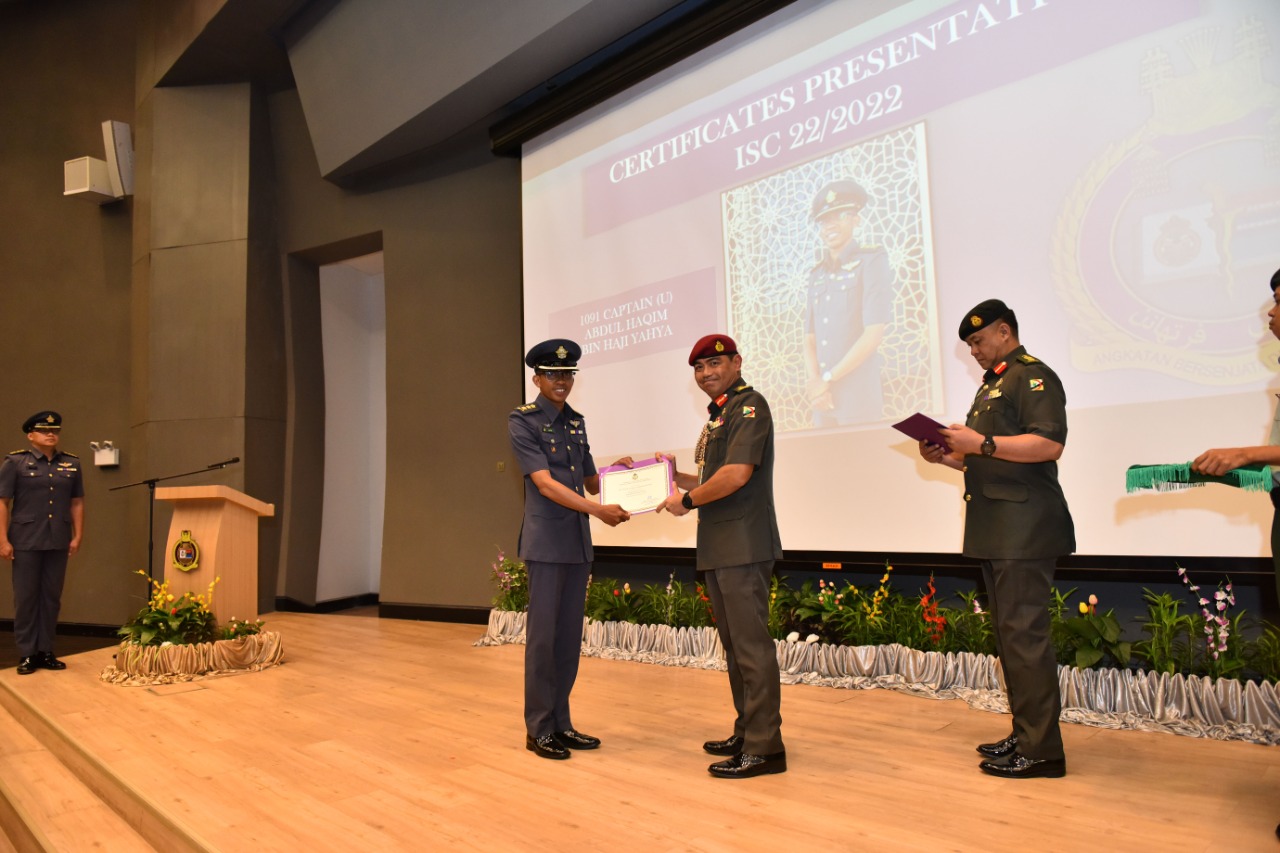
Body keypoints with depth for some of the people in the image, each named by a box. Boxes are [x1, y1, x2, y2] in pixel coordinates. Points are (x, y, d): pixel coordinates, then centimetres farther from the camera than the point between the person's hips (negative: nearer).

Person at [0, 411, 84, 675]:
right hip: (26, 542, -3)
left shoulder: (71, 463, 8)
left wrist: (77, 536, 5)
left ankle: (46, 652, 18)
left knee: (52, 597, 8)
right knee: (26, 598, 4)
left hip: (58, 543, 3)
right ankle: (26, 654, 13)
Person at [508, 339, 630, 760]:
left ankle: (561, 723, 20)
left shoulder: (576, 422, 14)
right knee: (542, 635, -1)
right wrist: (598, 510, -25)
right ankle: (538, 729, 11)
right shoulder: (522, 421, -7)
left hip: (579, 541, 7)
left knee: (570, 635, 10)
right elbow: (545, 484, -17)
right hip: (546, 541, -6)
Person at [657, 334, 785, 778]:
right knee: (734, 643, 15)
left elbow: (737, 474, -21)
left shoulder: (749, 405, -9)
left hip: (744, 546, -10)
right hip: (719, 548, 10)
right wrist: (676, 476, 11)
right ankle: (746, 733, 26)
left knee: (751, 644, -6)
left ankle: (764, 748, 1)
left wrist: (687, 500, -10)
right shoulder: (719, 414, 21)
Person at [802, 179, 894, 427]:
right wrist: (815, 383, -8)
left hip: (859, 398, -5)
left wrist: (827, 379, -10)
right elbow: (809, 340, 10)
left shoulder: (872, 261, -2)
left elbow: (873, 335, -11)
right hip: (823, 398, 5)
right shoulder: (816, 275, 14)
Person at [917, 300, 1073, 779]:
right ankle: (1024, 736, 22)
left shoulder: (1033, 376, -7)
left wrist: (982, 443, -21)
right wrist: (946, 457, 12)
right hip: (995, 532, 10)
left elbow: (1049, 443, -21)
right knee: (1009, 634, 13)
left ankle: (1041, 750, -1)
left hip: (1024, 530, -10)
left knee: (1023, 633, -9)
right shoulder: (992, 384, 23)